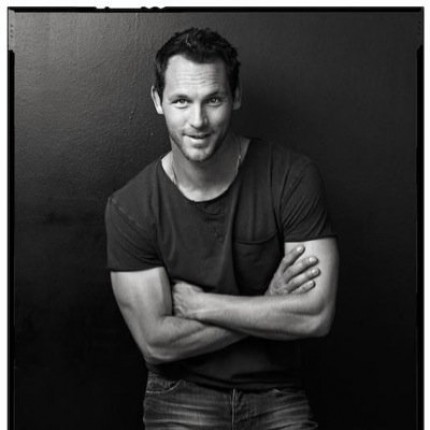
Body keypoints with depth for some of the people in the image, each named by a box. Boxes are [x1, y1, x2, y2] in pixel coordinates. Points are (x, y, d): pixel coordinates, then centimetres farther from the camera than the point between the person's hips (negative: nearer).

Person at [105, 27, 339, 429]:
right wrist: (270, 305, -12)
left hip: (278, 396, 0)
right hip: (181, 396, 0)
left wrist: (198, 303, -11)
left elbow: (316, 316, -14)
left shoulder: (292, 176, -9)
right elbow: (157, 343, -11)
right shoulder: (129, 208, -8)